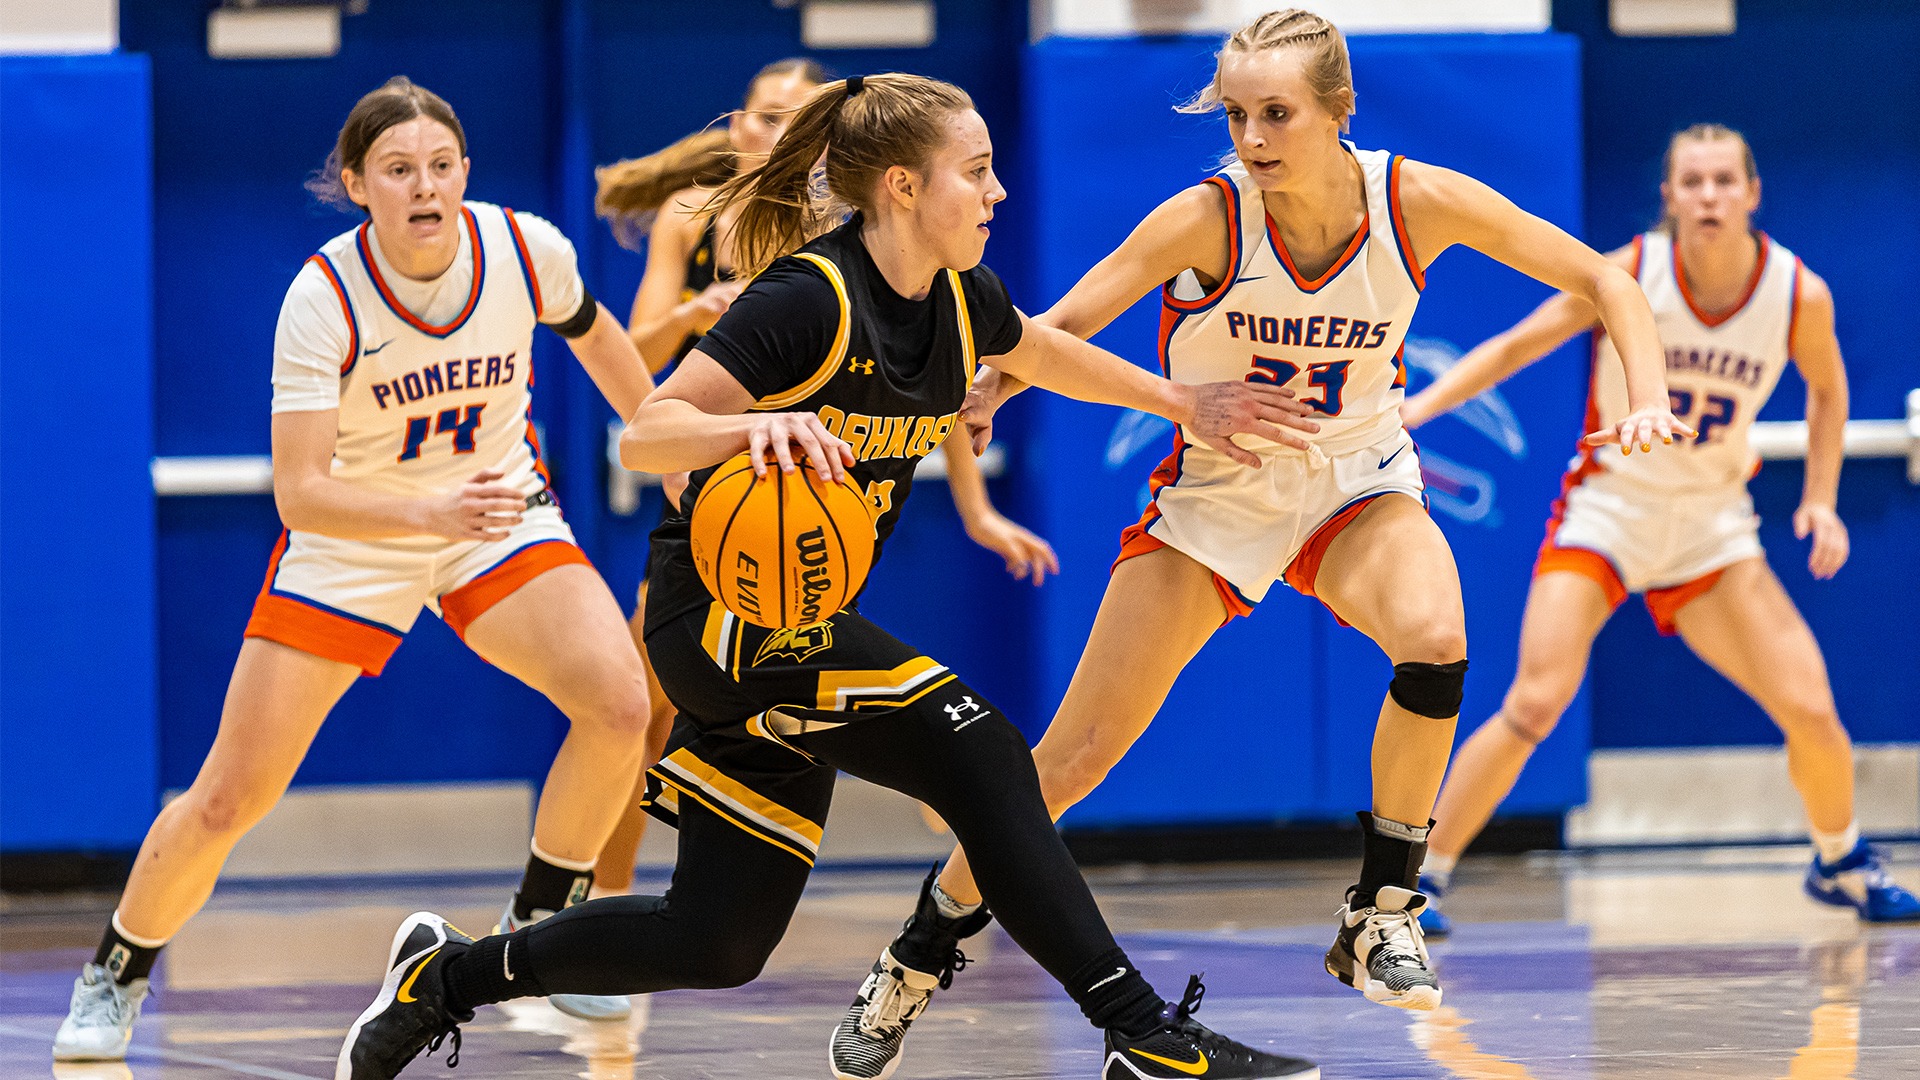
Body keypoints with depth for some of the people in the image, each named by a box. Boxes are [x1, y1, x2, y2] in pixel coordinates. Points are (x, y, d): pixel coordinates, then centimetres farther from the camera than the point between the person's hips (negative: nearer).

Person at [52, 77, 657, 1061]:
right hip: (348, 539, -2)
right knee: (226, 800, -5)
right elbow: (298, 492, -28)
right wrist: (429, 509, -44)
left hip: (500, 510, 2)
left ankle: (535, 941, -2)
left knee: (619, 702, -23)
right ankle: (113, 978, 22)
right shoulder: (323, 297, -26)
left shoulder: (526, 251, -17)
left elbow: (592, 332, 8)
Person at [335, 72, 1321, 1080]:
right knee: (980, 751, -23)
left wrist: (1184, 402, 31)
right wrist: (758, 425, -41)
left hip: (803, 633, 9)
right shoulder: (806, 299, -20)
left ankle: (445, 977, 25)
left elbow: (1043, 353, 27)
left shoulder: (961, 299, 3)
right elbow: (645, 433, -23)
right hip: (719, 611, -9)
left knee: (719, 943, 8)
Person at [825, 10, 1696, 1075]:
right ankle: (917, 959, 17)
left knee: (1434, 637, -32)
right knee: (1074, 755, -4)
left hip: (1357, 480, 1)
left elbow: (1601, 279, -9)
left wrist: (1647, 398, -25)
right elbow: (1059, 331, -23)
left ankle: (1381, 912, -13)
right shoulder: (1208, 220, -25)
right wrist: (971, 401, -42)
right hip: (1214, 494, -1)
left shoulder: (1422, 203, -20)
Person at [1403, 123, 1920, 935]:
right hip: (1607, 509, -2)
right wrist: (1416, 406, -21)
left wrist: (1819, 498, 0)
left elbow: (1827, 389, 10)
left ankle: (1840, 863, 25)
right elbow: (1514, 347, -9)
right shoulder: (1629, 275, -18)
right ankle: (1423, 877, -7)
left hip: (1714, 524, 2)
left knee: (1811, 710, -5)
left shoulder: (1800, 296, -11)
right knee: (1536, 702, -20)